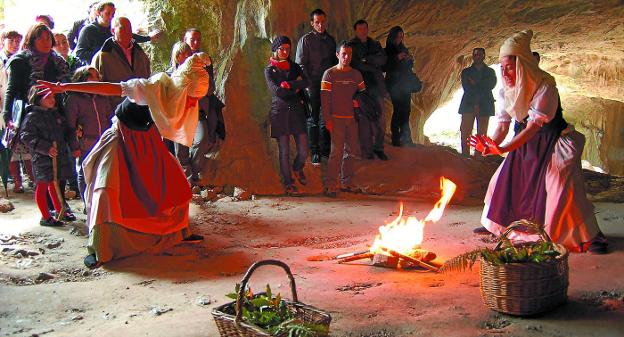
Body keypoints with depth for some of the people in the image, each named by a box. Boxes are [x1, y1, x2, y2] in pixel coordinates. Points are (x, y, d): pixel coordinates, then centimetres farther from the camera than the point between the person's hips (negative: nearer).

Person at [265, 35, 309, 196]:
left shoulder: (294, 67, 15)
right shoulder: (269, 70, 5)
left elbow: (305, 83, -3)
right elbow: (276, 91, -10)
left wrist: (288, 84, -12)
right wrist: (296, 88, -5)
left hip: (296, 111, 3)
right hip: (280, 112, -3)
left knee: (303, 150, -2)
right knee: (284, 151, -1)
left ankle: (298, 168, 30)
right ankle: (288, 184, 9)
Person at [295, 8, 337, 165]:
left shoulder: (330, 40, 12)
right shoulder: (305, 40, -3)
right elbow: (300, 65, -7)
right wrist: (308, 85, -13)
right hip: (312, 86, -4)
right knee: (313, 119, 2)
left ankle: (326, 151, 18)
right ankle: (315, 153, 8)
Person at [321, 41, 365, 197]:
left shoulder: (356, 74, 12)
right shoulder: (330, 74, -1)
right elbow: (324, 98, -5)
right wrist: (328, 119, -11)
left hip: (352, 118, 5)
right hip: (336, 118, -5)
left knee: (351, 150, 8)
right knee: (337, 151, -11)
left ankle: (346, 182, 21)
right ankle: (331, 185, -8)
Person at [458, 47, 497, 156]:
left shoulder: (490, 72, 14)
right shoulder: (466, 72, 13)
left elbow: (491, 85, -3)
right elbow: (467, 88, -1)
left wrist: (475, 83, -6)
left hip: (484, 106, 0)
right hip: (468, 105, 0)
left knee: (481, 134, -2)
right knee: (465, 133, -9)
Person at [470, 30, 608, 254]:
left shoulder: (545, 87, -27)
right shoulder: (508, 90, -6)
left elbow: (535, 125, -33)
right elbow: (504, 123, -9)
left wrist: (503, 149, -44)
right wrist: (491, 145, -31)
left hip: (554, 143, -7)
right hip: (525, 143, 7)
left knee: (562, 188, -20)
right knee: (505, 181, 9)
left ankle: (590, 237, -7)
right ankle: (497, 225, 28)